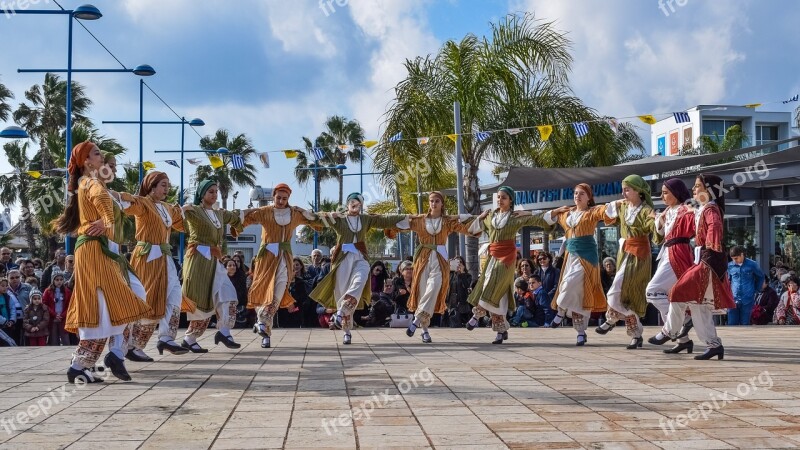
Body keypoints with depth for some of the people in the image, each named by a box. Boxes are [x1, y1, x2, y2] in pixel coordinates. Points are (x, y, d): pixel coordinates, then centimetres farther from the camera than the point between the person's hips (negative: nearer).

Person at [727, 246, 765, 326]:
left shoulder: (752, 264, -1)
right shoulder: (730, 266, 3)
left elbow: (761, 277, 14)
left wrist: (756, 290, 10)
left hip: (747, 299, -2)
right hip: (733, 300, 2)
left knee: (745, 324, 3)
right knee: (732, 324, -2)